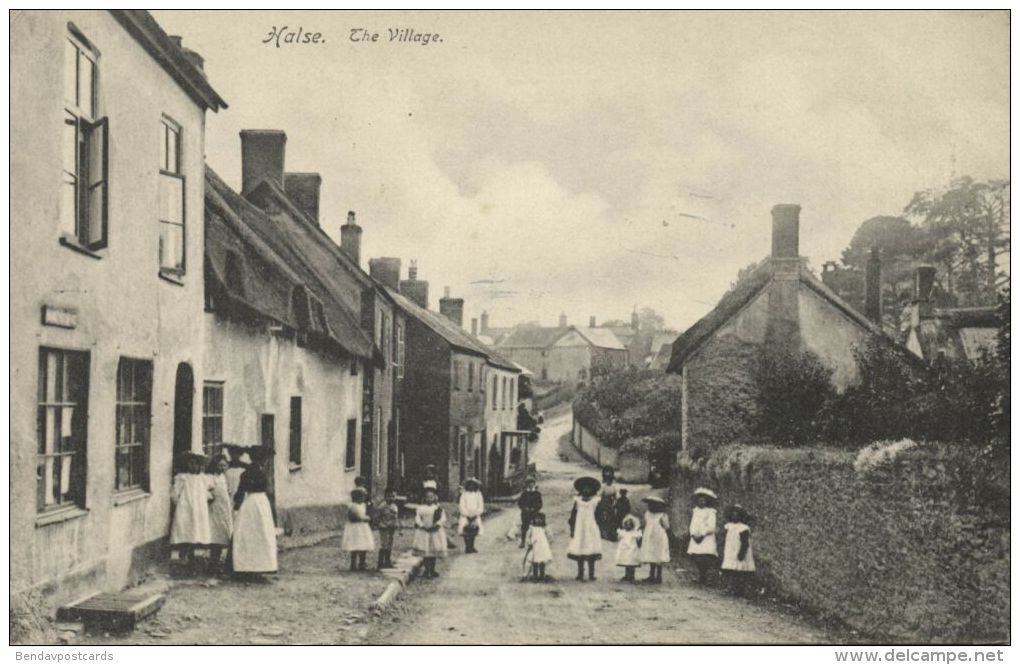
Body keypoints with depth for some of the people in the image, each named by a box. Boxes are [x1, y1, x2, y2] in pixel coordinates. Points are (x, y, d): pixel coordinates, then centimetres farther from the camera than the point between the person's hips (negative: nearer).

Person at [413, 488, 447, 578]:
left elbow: (443, 518, -5)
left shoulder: (438, 508, 1)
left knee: (434, 551, 4)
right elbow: (417, 518, -3)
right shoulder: (421, 508, 3)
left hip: (435, 531, 0)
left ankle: (432, 570, 13)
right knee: (425, 552, 1)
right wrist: (423, 526, -17)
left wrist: (437, 525, -19)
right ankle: (426, 570, 8)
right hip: (424, 532, 0)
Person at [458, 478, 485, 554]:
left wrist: (476, 514, -7)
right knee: (466, 533, -9)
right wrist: (467, 515, -9)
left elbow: (481, 507, 4)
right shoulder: (464, 494, -1)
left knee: (473, 533, 3)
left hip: (475, 517, 2)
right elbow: (461, 506, -3)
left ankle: (471, 547, 11)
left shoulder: (478, 494, 5)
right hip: (465, 517, -2)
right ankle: (467, 548, -6)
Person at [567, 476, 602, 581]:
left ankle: (591, 574, 2)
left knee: (591, 552, -4)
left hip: (591, 529, 0)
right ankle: (580, 575, 5)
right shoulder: (577, 500, 3)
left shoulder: (595, 501, 2)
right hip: (579, 529, 1)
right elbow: (573, 515, 4)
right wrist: (572, 529, 0)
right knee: (579, 551, 0)